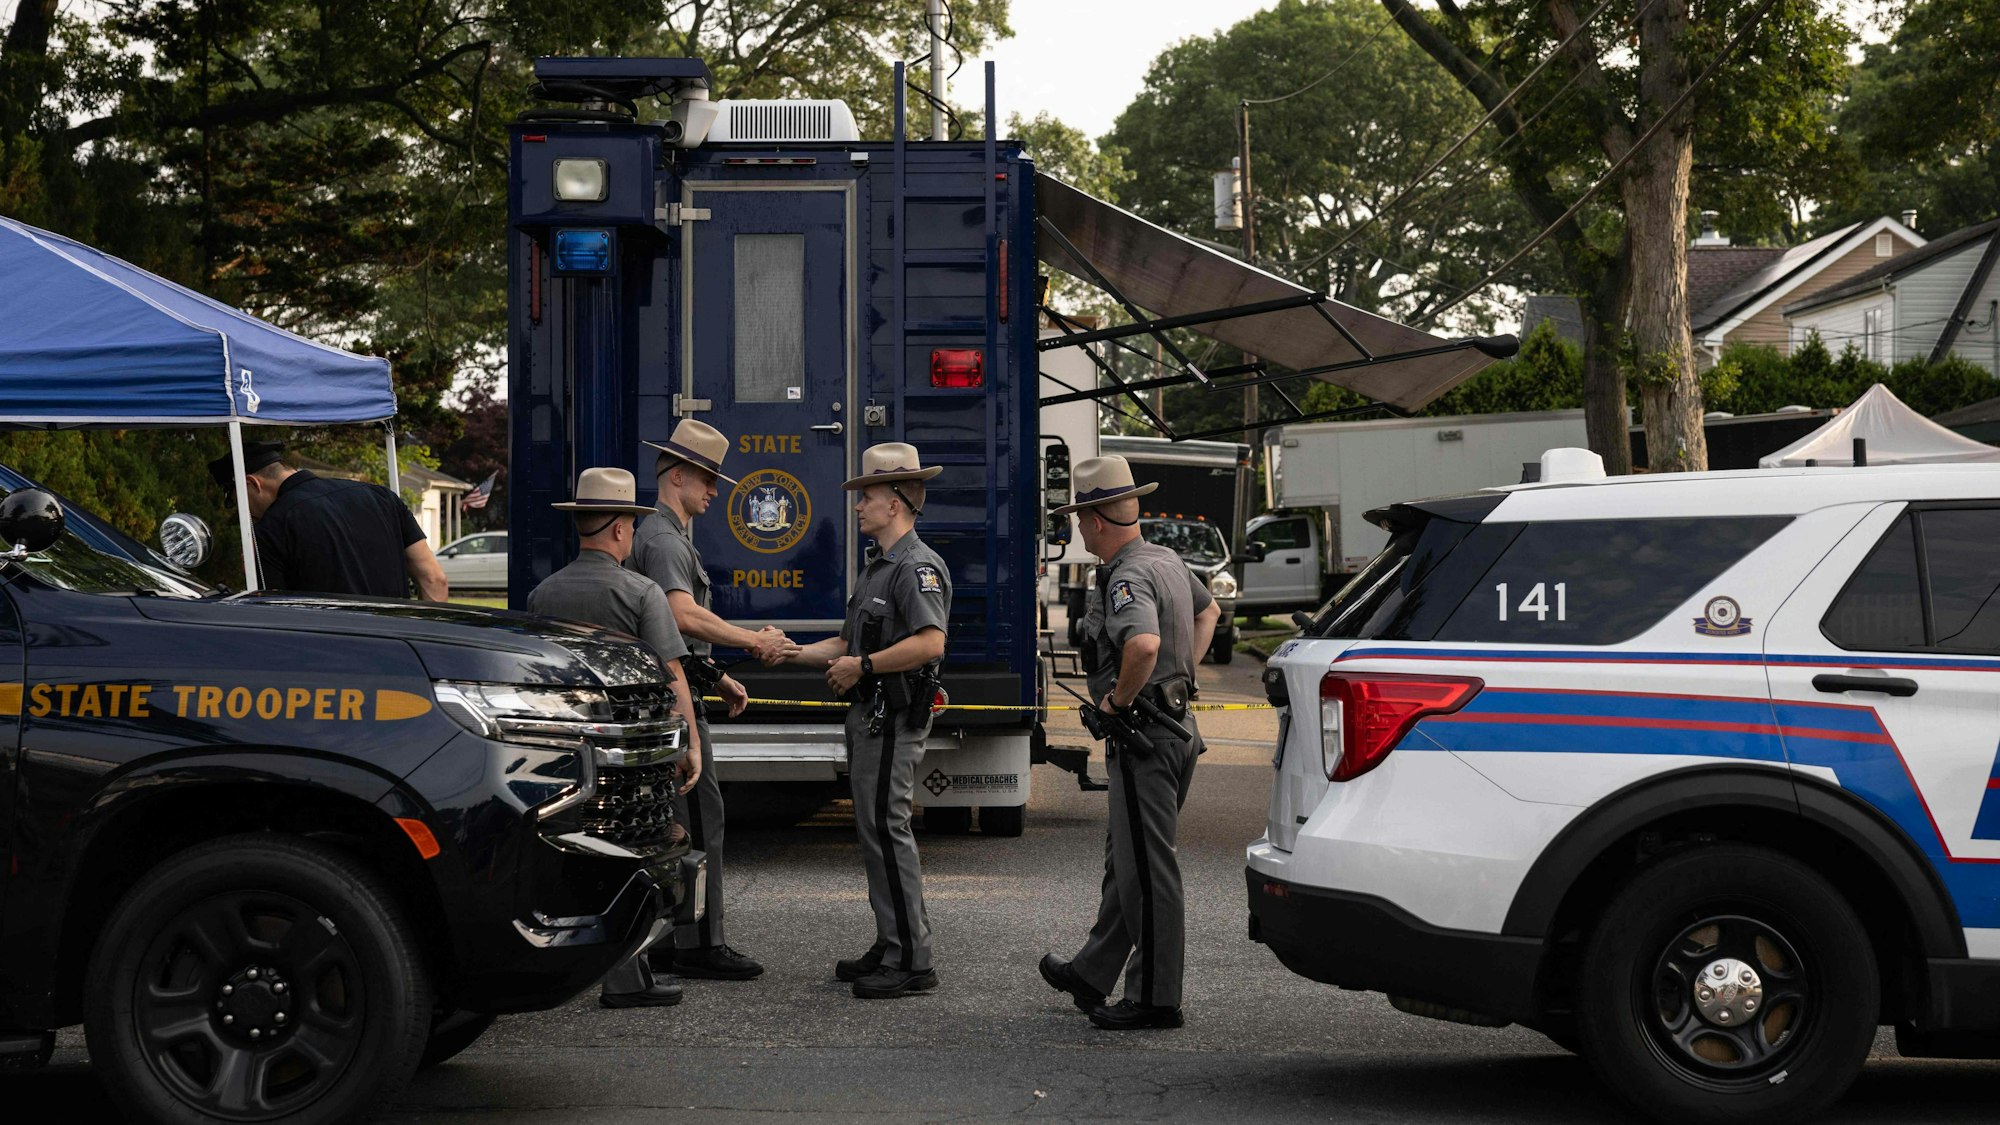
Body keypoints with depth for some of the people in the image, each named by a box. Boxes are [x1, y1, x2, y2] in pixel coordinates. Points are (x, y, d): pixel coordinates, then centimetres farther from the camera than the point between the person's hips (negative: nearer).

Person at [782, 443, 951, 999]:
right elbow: (848, 643, 24)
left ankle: (912, 962, -9)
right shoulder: (877, 567, 20)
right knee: (876, 829, 13)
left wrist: (862, 666, -19)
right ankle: (893, 947, 20)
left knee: (886, 828, -11)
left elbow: (930, 643, -27)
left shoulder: (918, 567, -14)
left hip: (893, 718, -11)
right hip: (870, 714, 11)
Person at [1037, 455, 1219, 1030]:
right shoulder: (1168, 560, 12)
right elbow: (1207, 611, 31)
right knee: (1126, 861, 19)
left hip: (1144, 739, -10)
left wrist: (1118, 698, -22)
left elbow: (1144, 644, -39)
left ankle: (1155, 998, 2)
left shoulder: (1127, 578, -19)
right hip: (1176, 727, 10)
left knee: (1146, 869, -3)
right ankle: (1092, 974, 31)